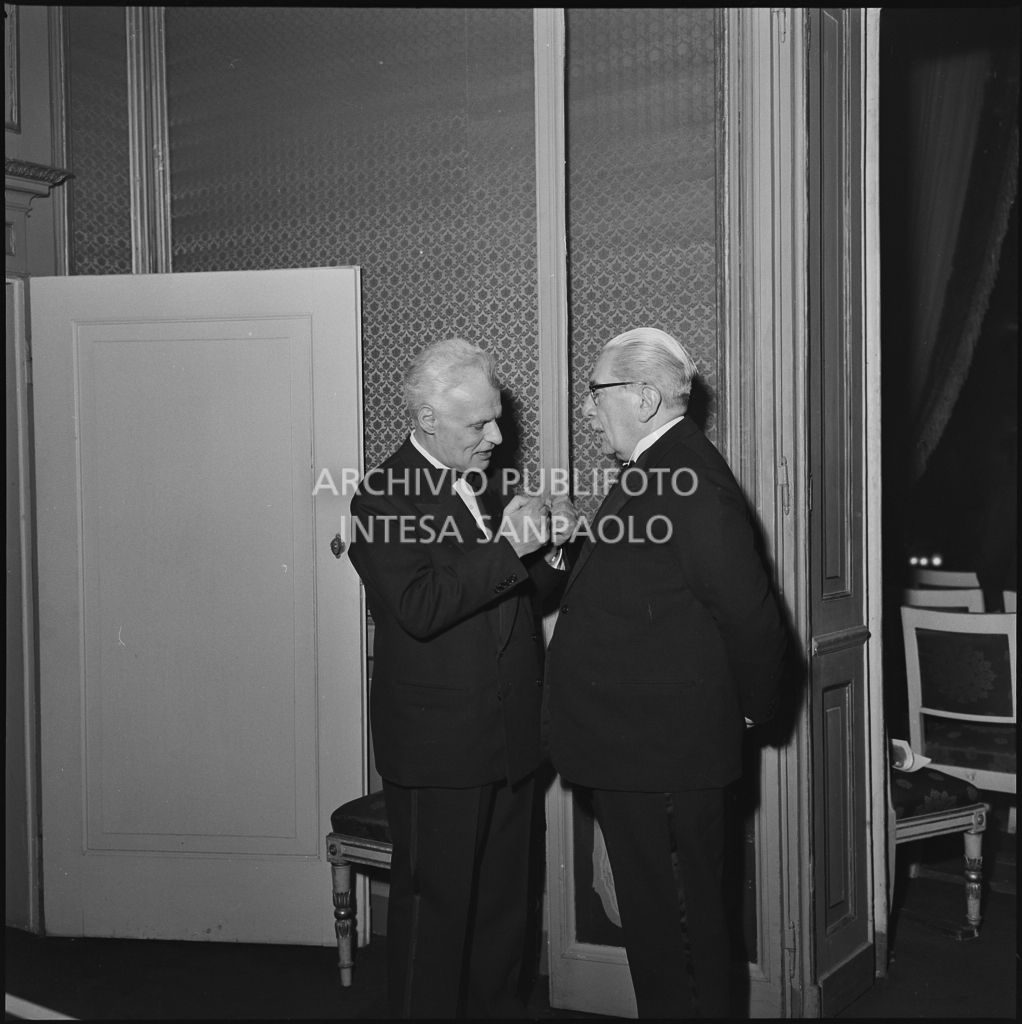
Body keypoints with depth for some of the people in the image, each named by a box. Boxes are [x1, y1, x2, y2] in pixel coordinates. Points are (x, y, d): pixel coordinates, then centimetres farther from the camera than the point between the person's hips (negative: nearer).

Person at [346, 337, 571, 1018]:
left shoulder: (484, 484, 12)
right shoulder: (383, 497, -13)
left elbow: (522, 598, 17)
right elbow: (418, 608, -25)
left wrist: (549, 552, -4)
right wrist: (507, 547, -27)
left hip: (510, 737, 8)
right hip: (439, 748, -7)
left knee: (504, 903, 18)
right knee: (436, 905, 5)